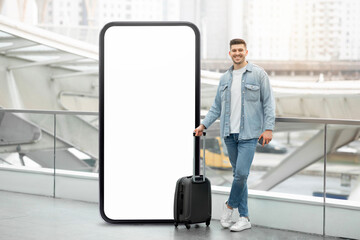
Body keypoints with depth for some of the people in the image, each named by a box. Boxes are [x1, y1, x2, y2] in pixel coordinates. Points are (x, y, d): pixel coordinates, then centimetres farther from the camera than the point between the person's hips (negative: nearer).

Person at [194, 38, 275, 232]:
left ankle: (230, 205, 13)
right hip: (229, 133, 5)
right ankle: (244, 217, 13)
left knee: (241, 173, -13)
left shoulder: (258, 74, -2)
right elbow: (217, 107, 16)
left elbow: (268, 103, -3)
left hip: (249, 133, -5)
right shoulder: (225, 79, 12)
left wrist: (268, 128, -11)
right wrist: (203, 125, 6)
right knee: (238, 174, 8)